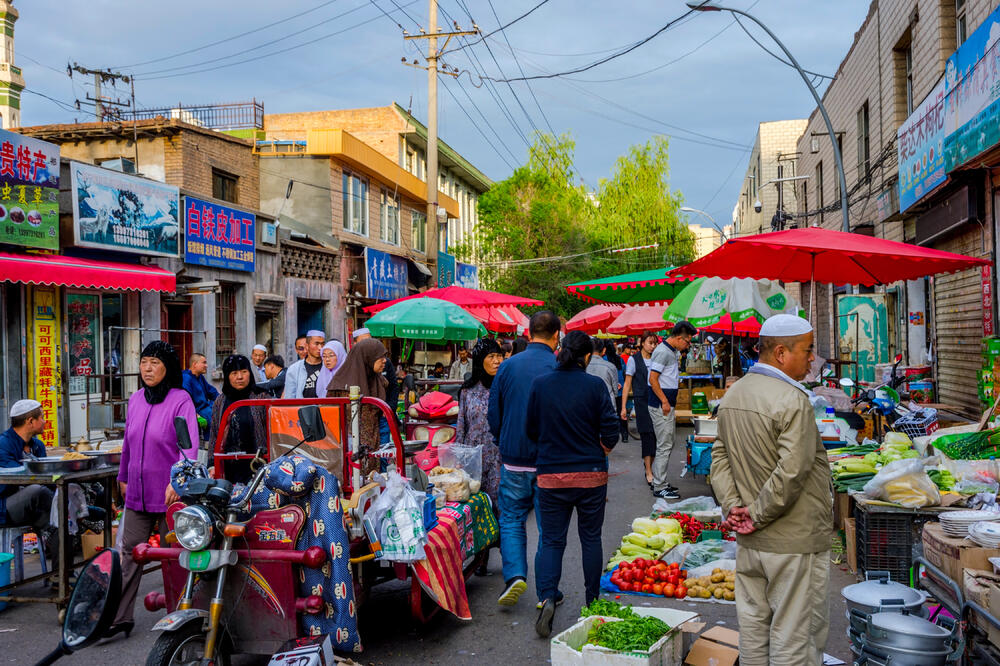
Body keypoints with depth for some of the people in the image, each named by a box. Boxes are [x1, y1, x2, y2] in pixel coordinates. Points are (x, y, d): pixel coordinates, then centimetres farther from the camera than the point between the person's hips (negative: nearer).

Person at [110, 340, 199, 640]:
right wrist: (123, 477, 25)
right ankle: (120, 617, 12)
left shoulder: (181, 400, -11)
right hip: (137, 492, 5)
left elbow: (189, 445, -19)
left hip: (170, 493, -5)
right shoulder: (136, 399, 9)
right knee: (130, 552, 5)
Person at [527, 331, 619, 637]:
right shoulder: (595, 385, -9)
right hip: (591, 474, -1)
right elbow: (611, 433, -10)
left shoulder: (540, 385, -3)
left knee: (551, 540, 9)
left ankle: (547, 597, -10)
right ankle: (592, 601, 25)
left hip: (551, 474, 1)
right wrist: (597, 454, 8)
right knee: (591, 538, 15)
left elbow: (532, 430, 5)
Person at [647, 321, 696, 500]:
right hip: (661, 406, -10)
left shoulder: (673, 351, 15)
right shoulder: (662, 351, -16)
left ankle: (659, 481, 24)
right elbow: (653, 379, -20)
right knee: (664, 446, -7)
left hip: (667, 406, 10)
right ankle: (659, 487, -2)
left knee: (667, 445, 15)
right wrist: (665, 402, -20)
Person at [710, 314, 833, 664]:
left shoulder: (732, 395, 8)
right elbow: (792, 471, -24)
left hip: (748, 542, 8)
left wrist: (731, 506, 0)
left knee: (753, 628, 18)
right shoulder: (792, 400, -18)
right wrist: (758, 515, -13)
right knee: (794, 636, 3)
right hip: (794, 543, -8)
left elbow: (720, 457, 8)